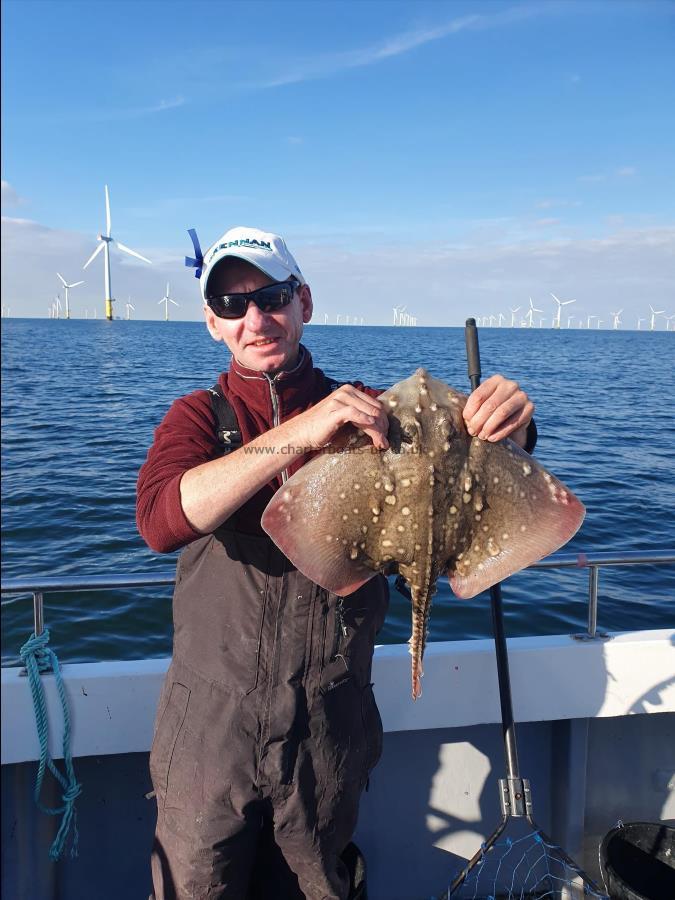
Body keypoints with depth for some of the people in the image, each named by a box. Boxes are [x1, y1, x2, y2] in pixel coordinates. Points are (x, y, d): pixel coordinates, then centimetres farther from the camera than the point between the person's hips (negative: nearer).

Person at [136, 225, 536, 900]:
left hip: (328, 734, 1)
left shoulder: (365, 413, -1)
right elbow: (160, 519, -21)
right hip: (209, 732, 0)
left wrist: (506, 429, -28)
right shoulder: (199, 416, -1)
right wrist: (301, 432, -31)